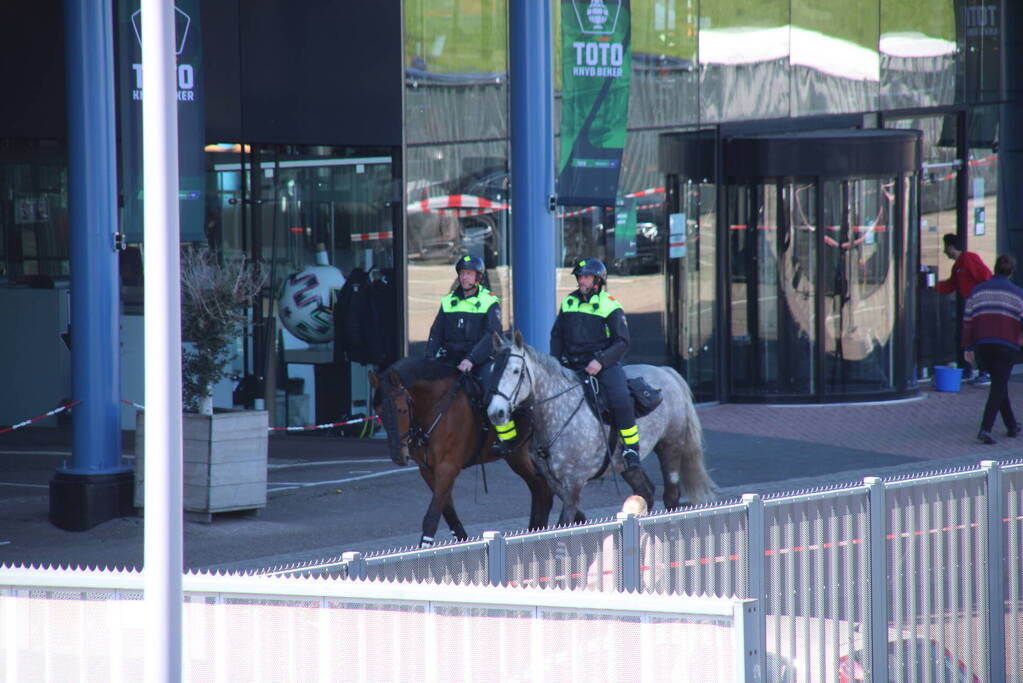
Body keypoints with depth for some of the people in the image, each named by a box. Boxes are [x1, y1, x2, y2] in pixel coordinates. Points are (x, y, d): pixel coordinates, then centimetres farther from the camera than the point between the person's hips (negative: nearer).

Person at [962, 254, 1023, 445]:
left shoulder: (977, 291, 8)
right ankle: (985, 429, -17)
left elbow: (968, 320, 6)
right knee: (998, 387, -3)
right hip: (1007, 346, -4)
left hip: (982, 344, 4)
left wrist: (968, 347, 11)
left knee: (999, 384, 19)